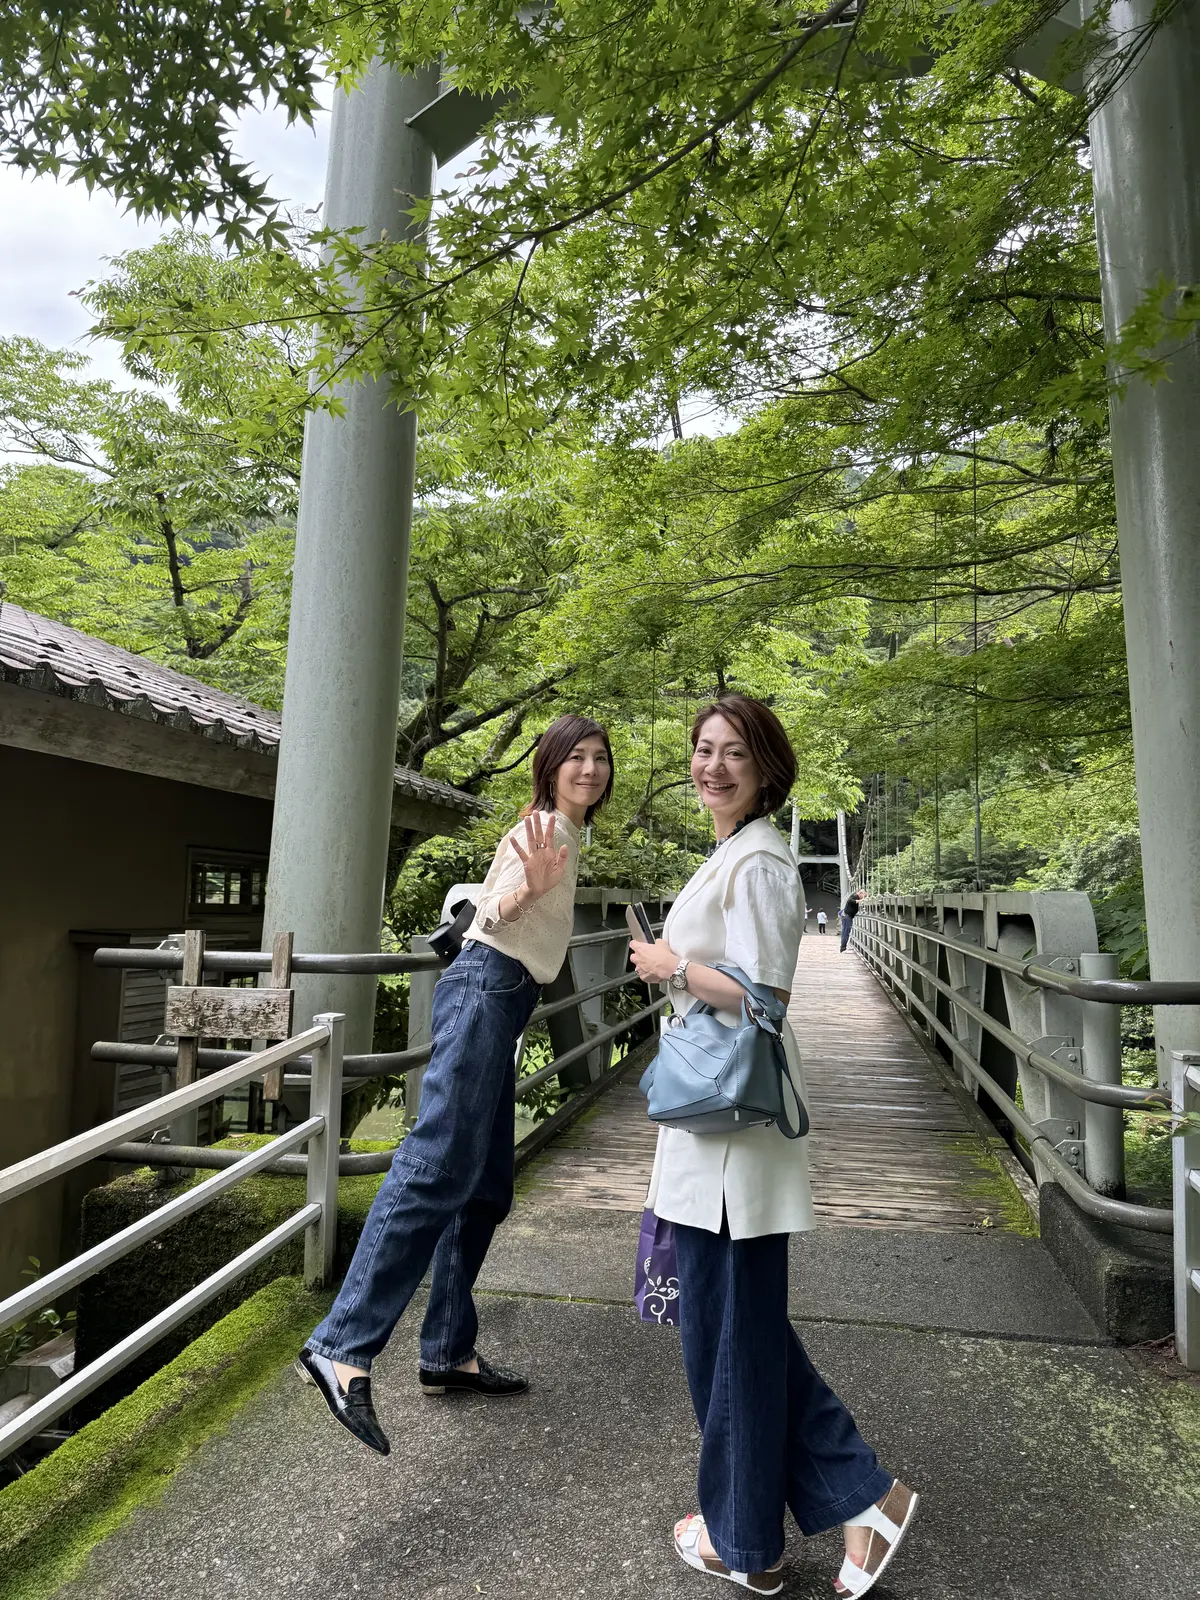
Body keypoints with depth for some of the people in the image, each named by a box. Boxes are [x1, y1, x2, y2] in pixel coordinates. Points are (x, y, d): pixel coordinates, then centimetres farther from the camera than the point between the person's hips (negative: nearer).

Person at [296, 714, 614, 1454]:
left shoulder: (566, 833, 22)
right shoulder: (547, 825, -5)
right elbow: (493, 913, -18)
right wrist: (528, 889, -37)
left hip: (502, 1001, 10)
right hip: (486, 991, -10)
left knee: (486, 1190, 9)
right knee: (438, 1169, -19)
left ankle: (450, 1351, 16)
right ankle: (343, 1348, -19)